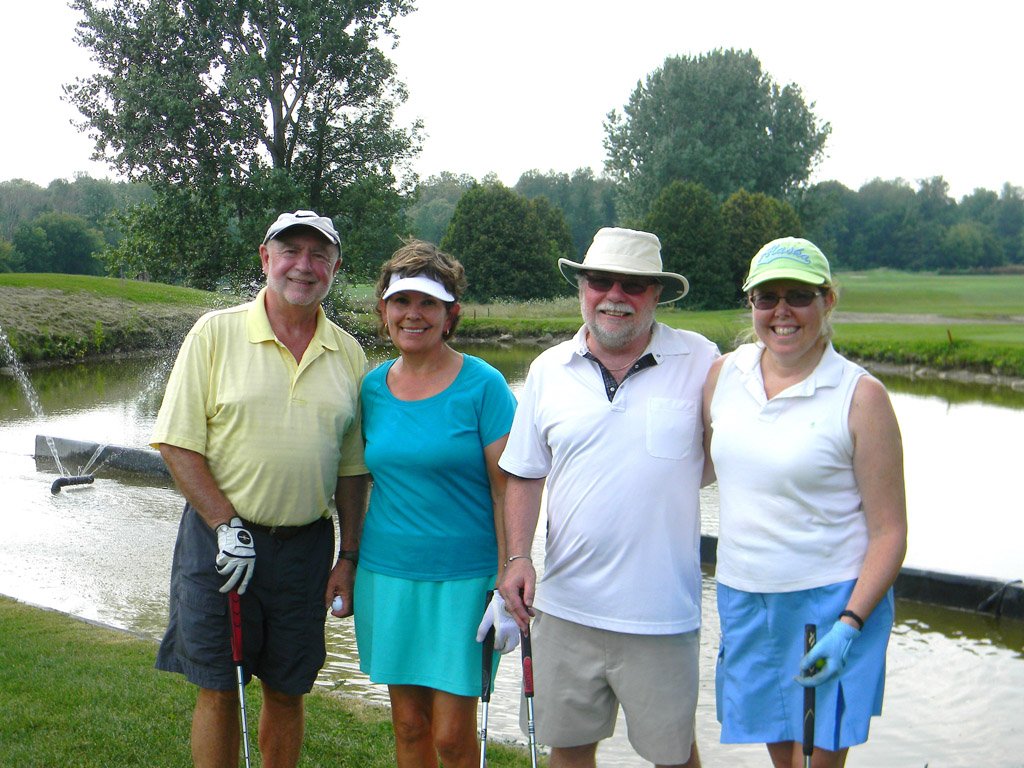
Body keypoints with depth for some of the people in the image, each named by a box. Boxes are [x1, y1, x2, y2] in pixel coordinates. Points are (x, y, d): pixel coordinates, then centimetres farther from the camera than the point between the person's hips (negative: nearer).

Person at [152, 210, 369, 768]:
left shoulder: (348, 355, 6)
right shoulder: (216, 333, -3)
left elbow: (352, 468, 9)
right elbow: (178, 444, -7)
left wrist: (348, 557, 5)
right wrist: (226, 527, -13)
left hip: (305, 545, 3)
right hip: (221, 538, -2)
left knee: (287, 691, 12)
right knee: (217, 690, 5)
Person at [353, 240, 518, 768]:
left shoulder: (483, 386, -8)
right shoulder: (373, 387, 6)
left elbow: (508, 493, -9)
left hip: (463, 580, -4)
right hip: (385, 575, 4)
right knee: (408, 725, 14)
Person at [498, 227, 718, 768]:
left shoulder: (701, 362, -5)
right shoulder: (548, 369, 4)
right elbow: (524, 474, 10)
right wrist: (517, 557, -1)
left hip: (662, 611, -2)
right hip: (565, 605, 3)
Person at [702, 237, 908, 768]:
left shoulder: (860, 396, -11)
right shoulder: (723, 375, 2)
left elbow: (889, 531, -11)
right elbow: (701, 466, 20)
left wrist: (849, 625, -19)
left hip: (832, 601, -4)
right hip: (743, 597, 5)